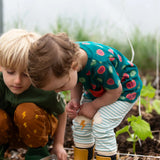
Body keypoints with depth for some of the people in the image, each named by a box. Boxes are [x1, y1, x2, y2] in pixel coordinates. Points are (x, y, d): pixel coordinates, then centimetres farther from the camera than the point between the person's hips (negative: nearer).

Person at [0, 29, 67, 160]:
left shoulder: (46, 93, -28)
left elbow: (61, 112, -8)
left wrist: (58, 144, -5)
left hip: (34, 130, -1)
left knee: (27, 111, -34)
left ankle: (38, 149, -5)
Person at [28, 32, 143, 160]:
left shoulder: (100, 65, -45)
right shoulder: (67, 56, -23)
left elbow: (115, 91, -26)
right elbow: (77, 82, -1)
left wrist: (93, 106, -16)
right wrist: (75, 100, -19)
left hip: (124, 88, -7)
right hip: (96, 88, 7)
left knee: (101, 126, -20)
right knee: (80, 122, 0)